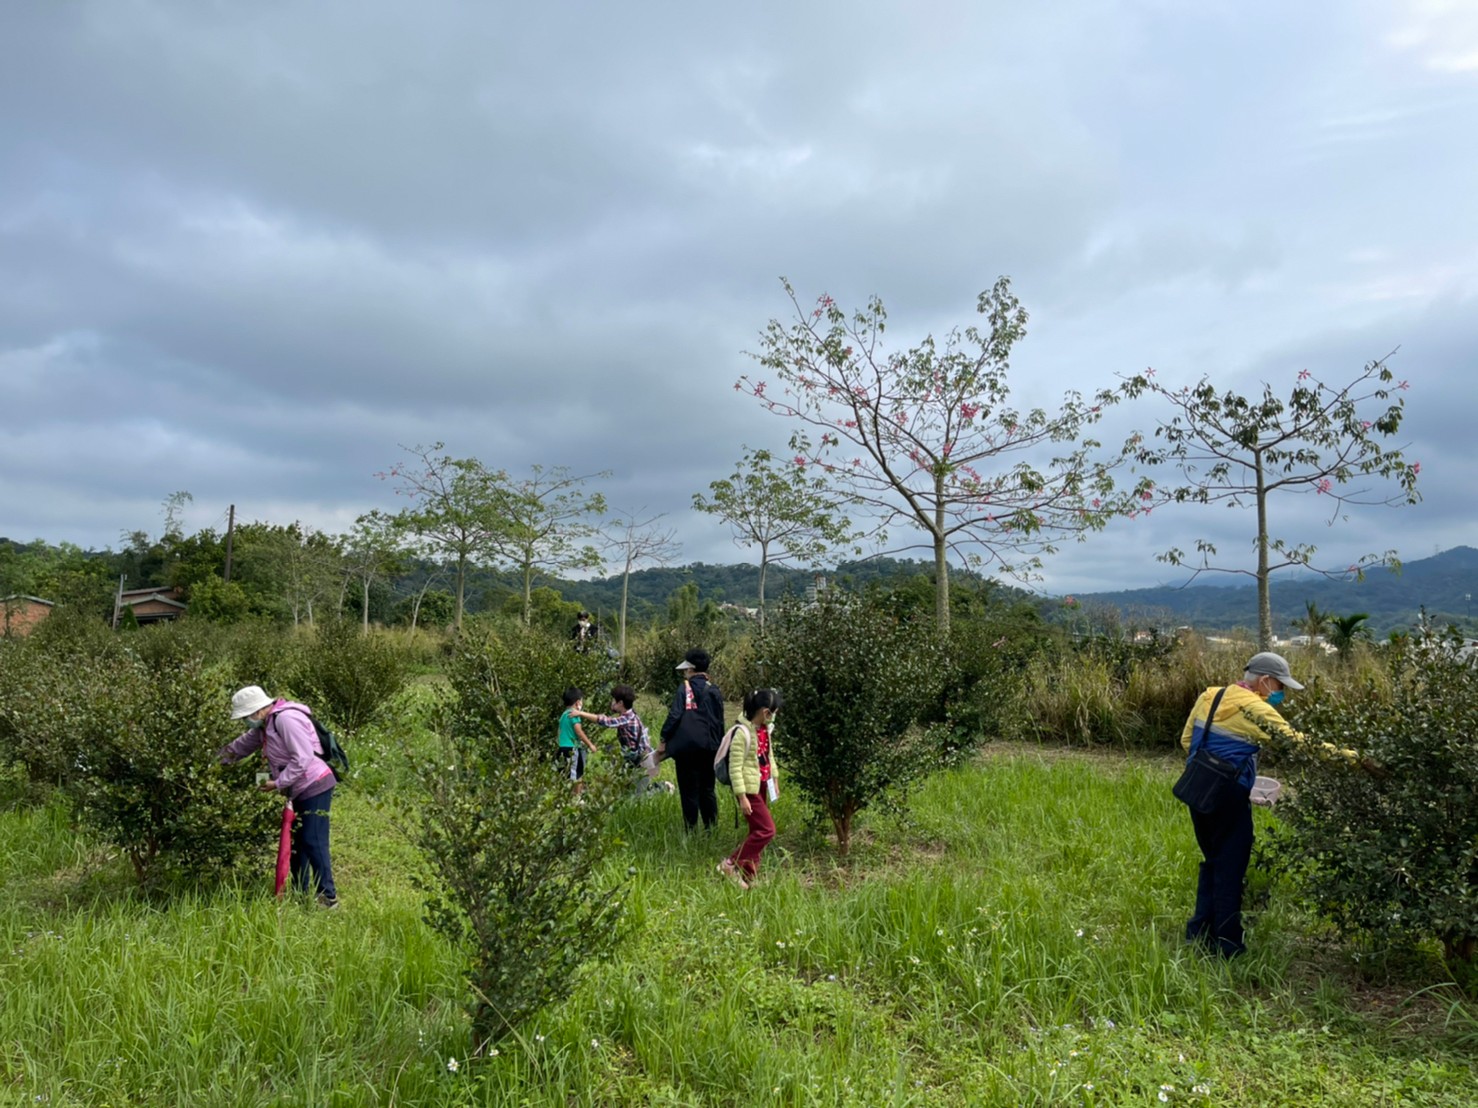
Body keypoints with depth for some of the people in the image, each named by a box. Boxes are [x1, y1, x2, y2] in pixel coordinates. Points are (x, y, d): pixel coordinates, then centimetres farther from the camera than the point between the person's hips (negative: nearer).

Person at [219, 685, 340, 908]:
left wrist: (278, 783, -18)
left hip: (315, 786, -11)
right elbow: (242, 745, 26)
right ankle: (300, 894, 23)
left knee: (314, 842, -11)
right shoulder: (266, 725, 13)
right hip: (301, 791, 11)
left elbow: (302, 758, -24)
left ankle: (328, 897, -6)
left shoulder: (286, 719, -19)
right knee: (297, 842, 14)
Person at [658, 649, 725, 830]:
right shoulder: (714, 691, 8)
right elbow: (720, 722, 12)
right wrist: (717, 744, 19)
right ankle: (712, 828, 16)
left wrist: (664, 740, -4)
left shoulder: (685, 688, -6)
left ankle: (691, 830, 4)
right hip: (710, 748, 5)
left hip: (687, 747, -5)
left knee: (689, 791, 2)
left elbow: (674, 715, -11)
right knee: (707, 790, 15)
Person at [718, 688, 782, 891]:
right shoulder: (743, 733, -21)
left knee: (757, 831, 13)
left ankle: (748, 876, 23)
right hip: (749, 788, -9)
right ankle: (731, 864, 1)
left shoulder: (766, 730, 4)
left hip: (763, 786, 9)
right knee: (766, 830, -10)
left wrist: (774, 781, 20)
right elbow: (735, 768, -20)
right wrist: (742, 797, -20)